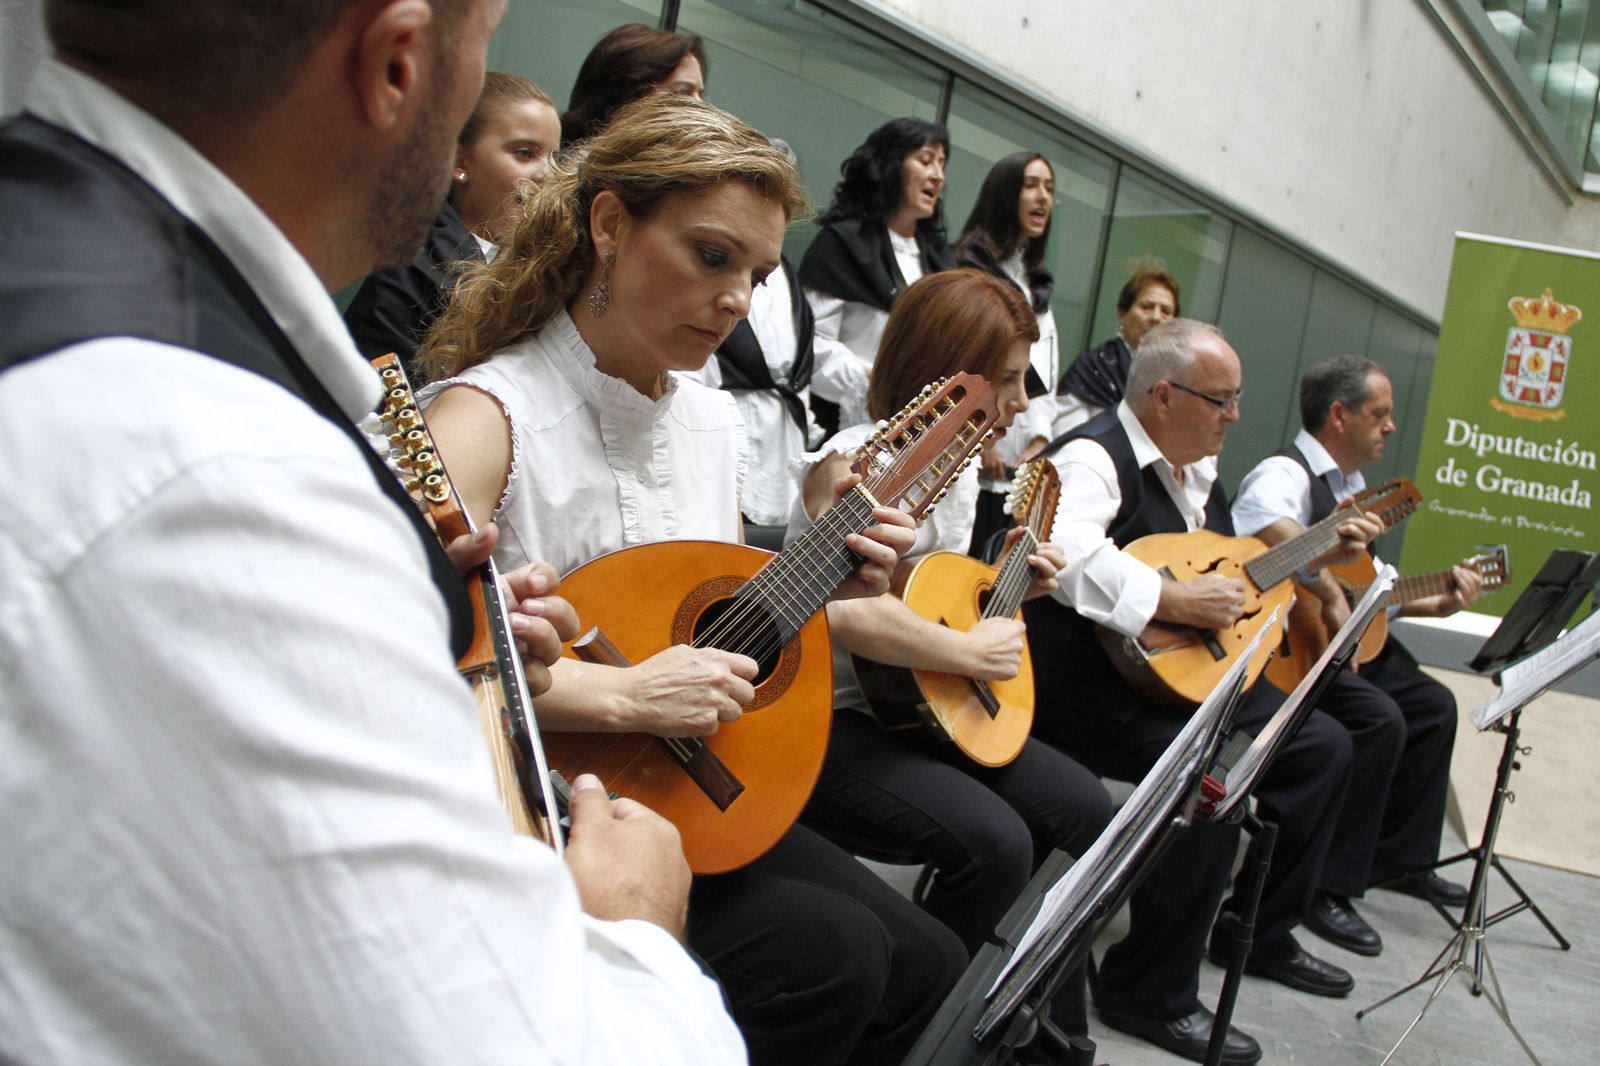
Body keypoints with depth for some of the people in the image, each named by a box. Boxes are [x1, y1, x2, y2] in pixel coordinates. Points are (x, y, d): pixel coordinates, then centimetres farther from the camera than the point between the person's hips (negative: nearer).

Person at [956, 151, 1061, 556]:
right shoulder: (970, 265, -3)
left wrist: (1042, 436, 5)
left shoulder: (1037, 284, 23)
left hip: (1020, 463, 7)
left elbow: (1046, 371, 20)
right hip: (970, 462, -7)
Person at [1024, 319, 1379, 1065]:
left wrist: (1312, 556, 16)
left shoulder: (1194, 469, 14)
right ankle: (1150, 994, -15)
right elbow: (1063, 552, -39)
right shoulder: (1094, 458, -18)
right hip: (1088, 690, -10)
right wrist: (1175, 601, -33)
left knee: (1323, 747, 11)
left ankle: (1262, 935, 27)